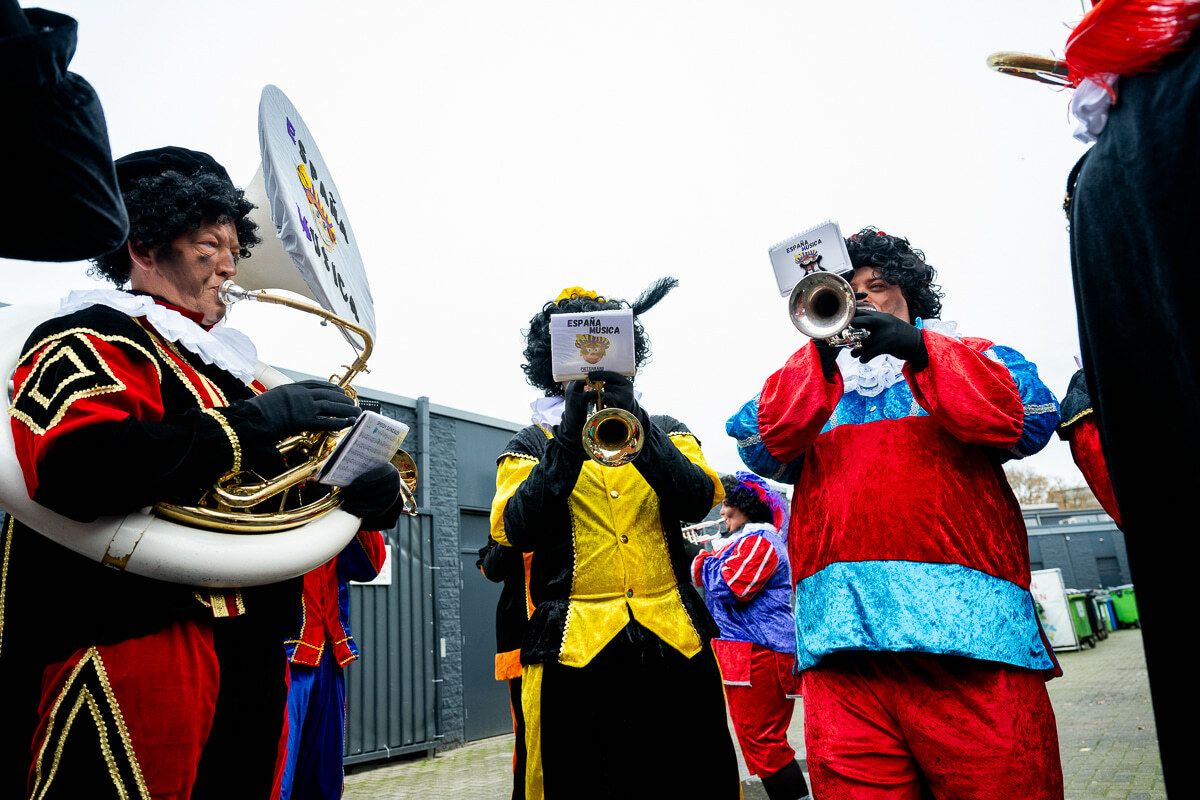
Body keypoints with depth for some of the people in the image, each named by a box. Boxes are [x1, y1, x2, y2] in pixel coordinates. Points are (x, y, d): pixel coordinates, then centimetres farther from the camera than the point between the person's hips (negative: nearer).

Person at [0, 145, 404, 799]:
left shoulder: (223, 365, 21)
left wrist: (369, 488, 1)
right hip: (138, 656, -8)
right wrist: (254, 421, -19)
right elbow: (77, 465, -24)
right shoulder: (89, 339, -3)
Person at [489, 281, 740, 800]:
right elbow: (514, 530, -9)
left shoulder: (666, 433, 14)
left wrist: (636, 425, -20)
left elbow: (698, 499, -6)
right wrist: (570, 436, -18)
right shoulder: (531, 446, 10)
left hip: (674, 644, 2)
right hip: (574, 653, -1)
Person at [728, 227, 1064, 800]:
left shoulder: (966, 359, 21)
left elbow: (1032, 420, 0)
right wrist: (822, 355, -3)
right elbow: (759, 446, 5)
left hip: (969, 628, -1)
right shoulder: (813, 382, 25)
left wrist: (919, 348, -6)